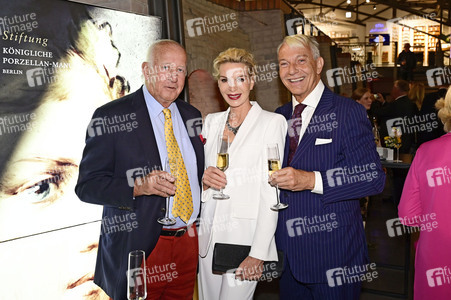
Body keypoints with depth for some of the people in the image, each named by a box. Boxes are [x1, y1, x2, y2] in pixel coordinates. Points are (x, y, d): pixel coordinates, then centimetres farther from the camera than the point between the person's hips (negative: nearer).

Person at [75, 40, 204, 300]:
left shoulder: (192, 115, 9)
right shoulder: (110, 117, -8)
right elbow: (87, 185, -12)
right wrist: (138, 186, -26)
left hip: (189, 245, 5)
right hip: (140, 249, -5)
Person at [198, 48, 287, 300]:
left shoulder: (272, 122, -7)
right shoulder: (211, 121, 9)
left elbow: (271, 193, -12)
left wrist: (258, 252, -16)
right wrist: (204, 178, -7)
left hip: (245, 235, -5)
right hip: (209, 233, 5)